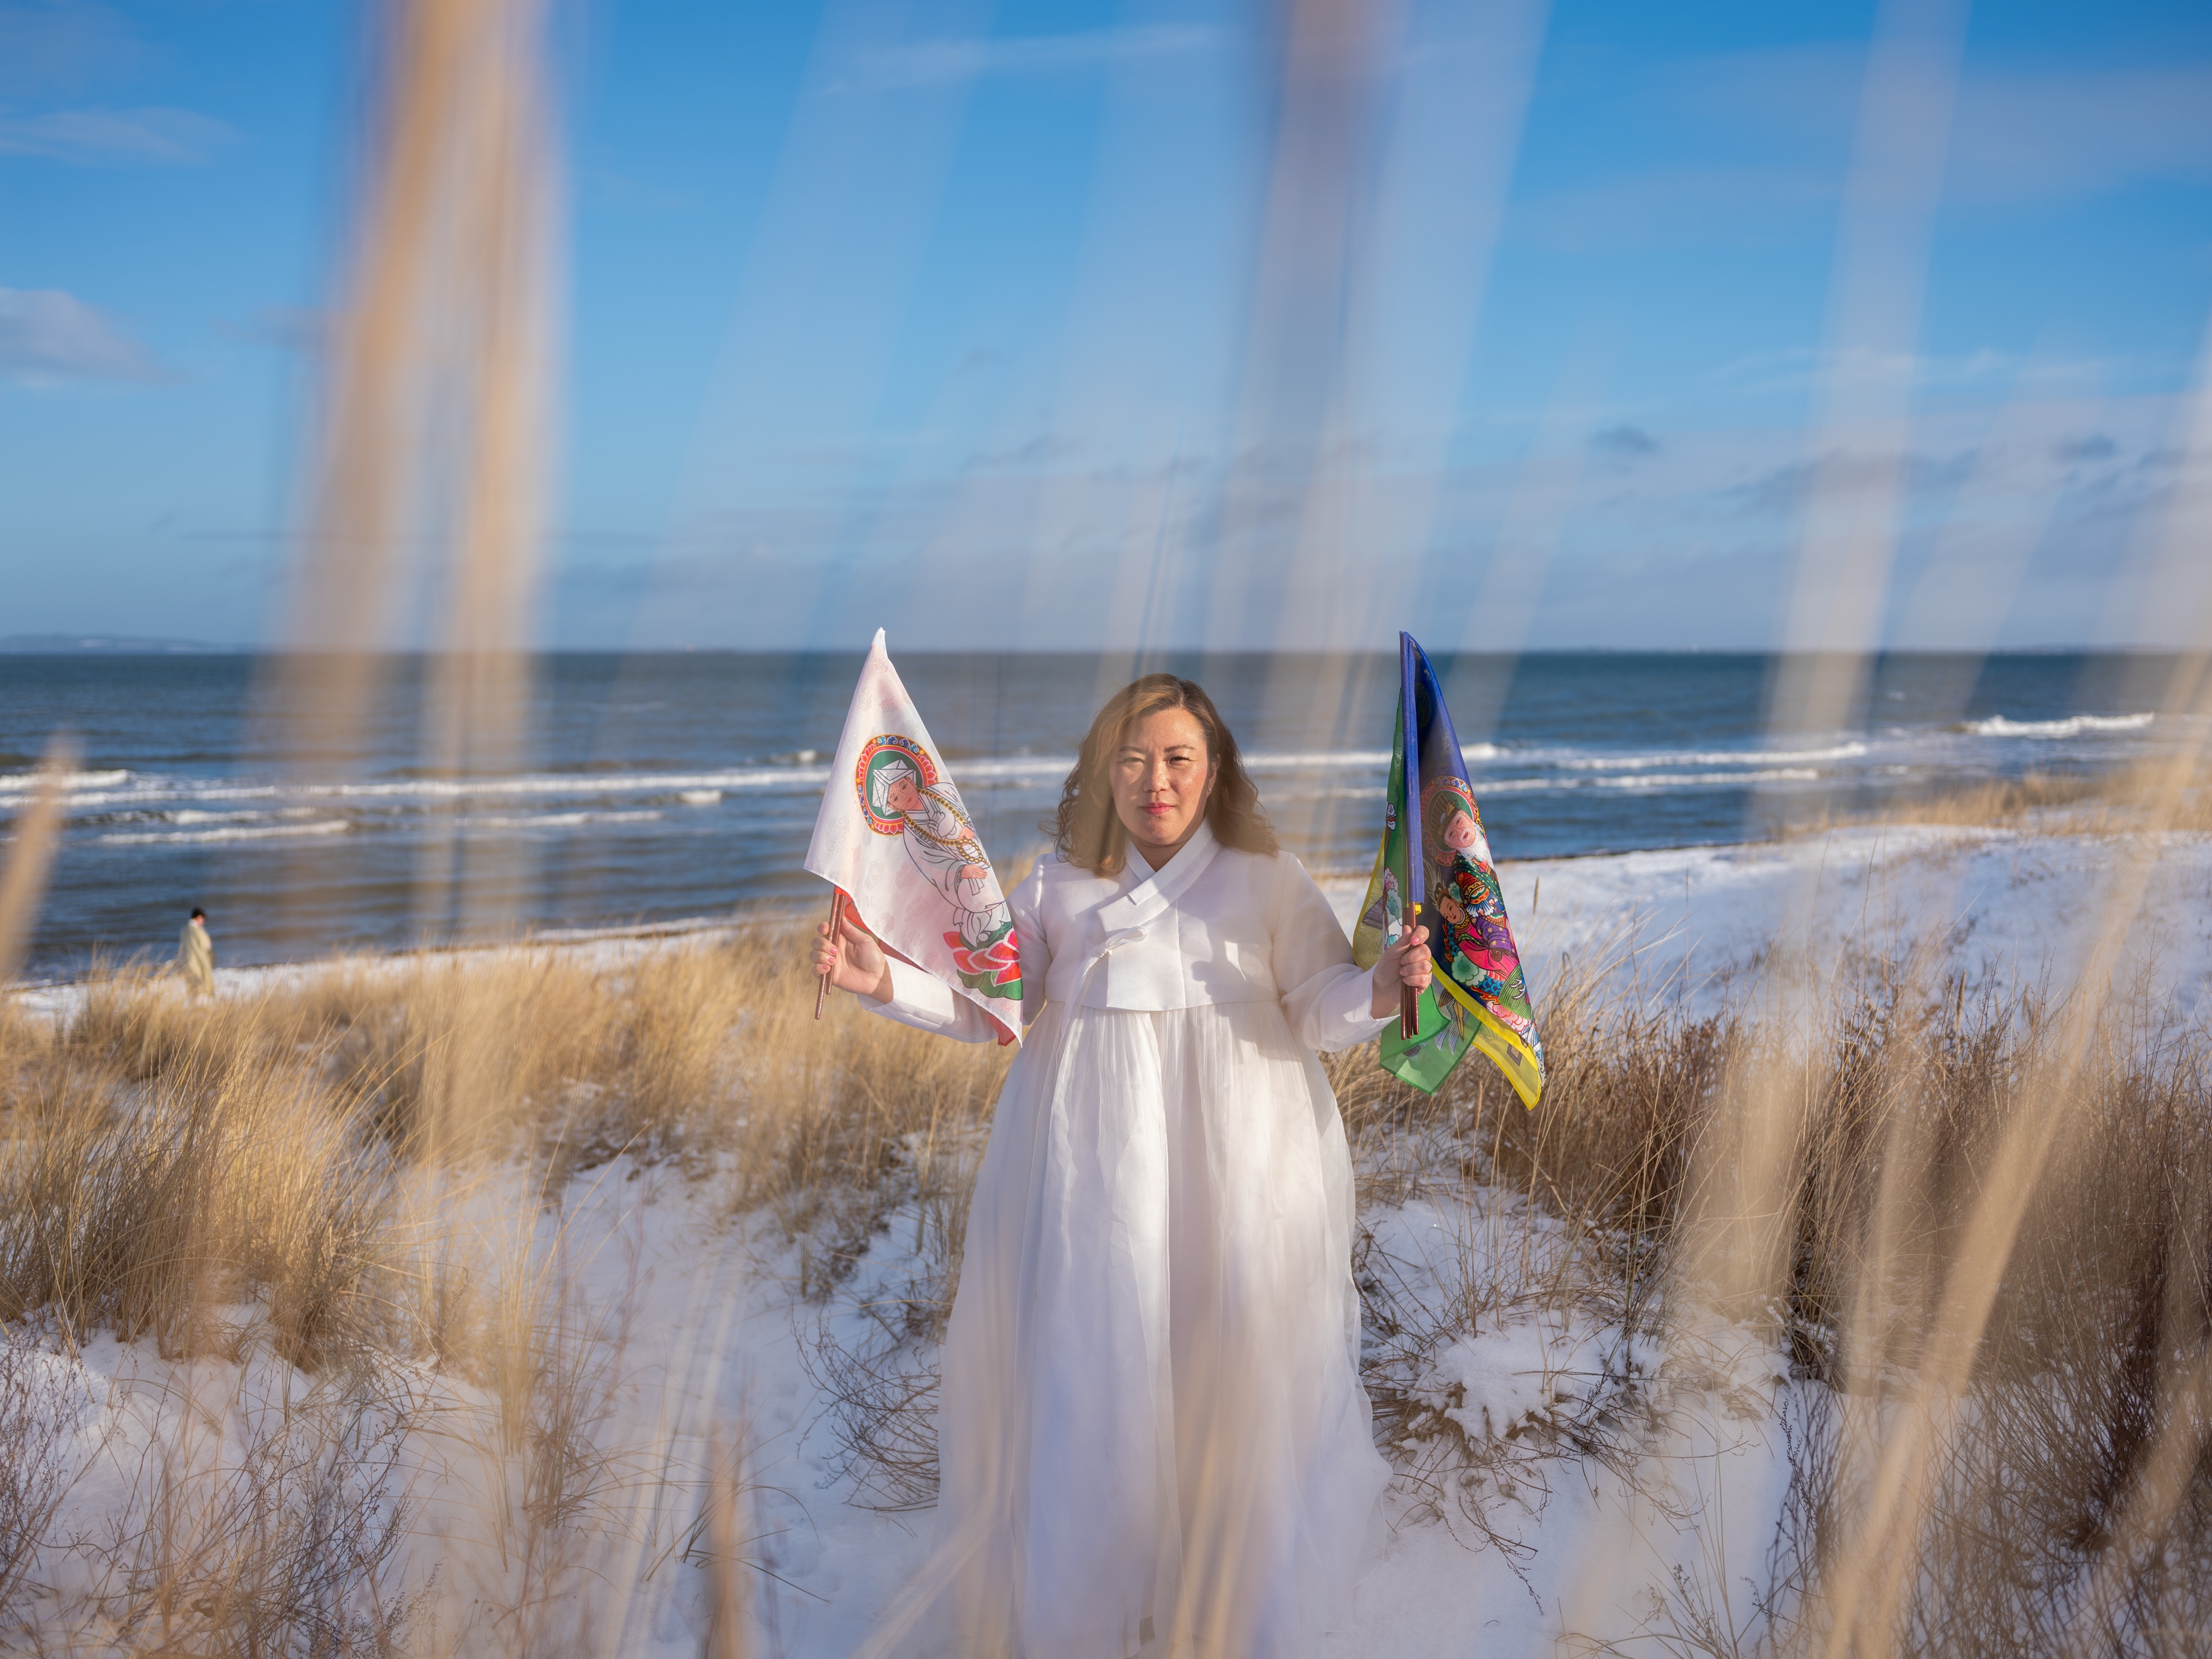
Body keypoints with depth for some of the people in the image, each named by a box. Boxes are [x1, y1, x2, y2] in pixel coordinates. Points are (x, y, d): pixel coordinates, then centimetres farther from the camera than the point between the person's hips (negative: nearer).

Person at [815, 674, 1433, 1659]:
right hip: (1091, 1154, 1)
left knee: (1234, 1364, 1)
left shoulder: (1268, 878, 5)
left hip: (1236, 1156, -1)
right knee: (1088, 1360, 1)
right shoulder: (1059, 884, 9)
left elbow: (1321, 1006, -1)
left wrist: (1384, 989, -23)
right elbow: (989, 1003, 8)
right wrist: (883, 982, -6)